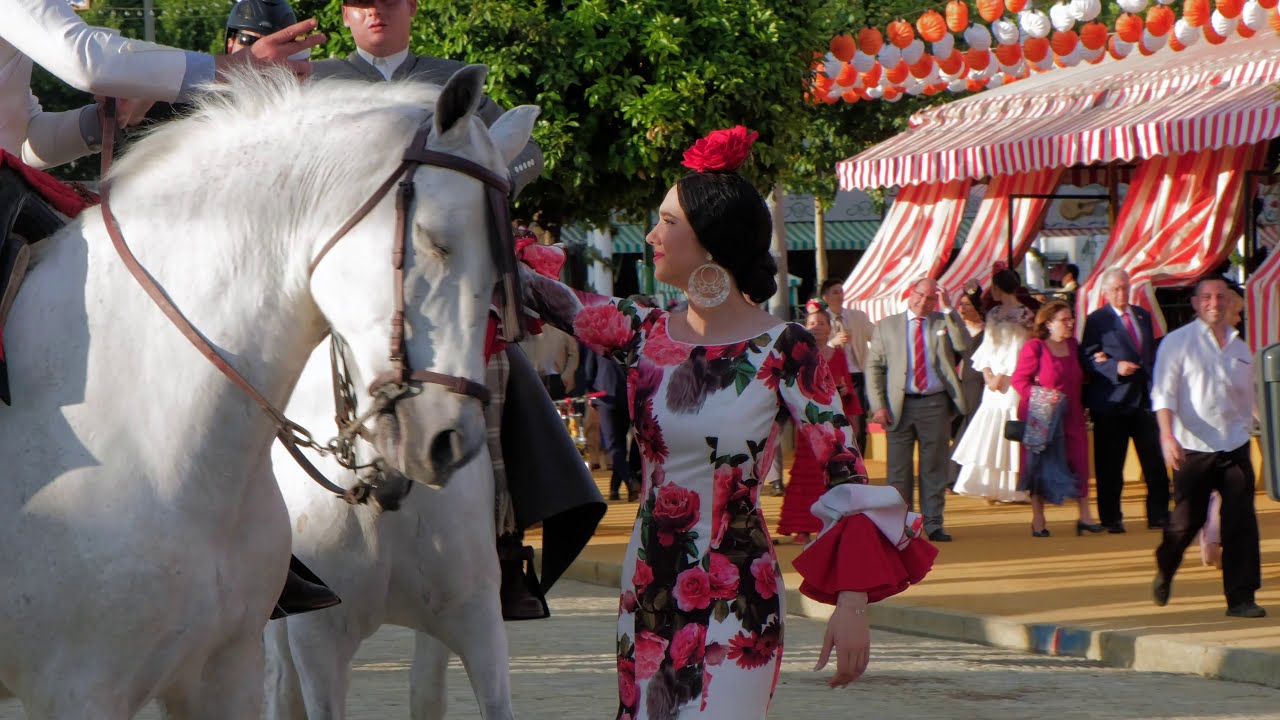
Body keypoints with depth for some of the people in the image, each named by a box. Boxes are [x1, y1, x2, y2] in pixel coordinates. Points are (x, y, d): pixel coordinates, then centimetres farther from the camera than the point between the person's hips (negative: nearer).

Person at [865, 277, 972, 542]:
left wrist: (948, 309, -10)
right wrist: (878, 405, -5)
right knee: (899, 469, 1)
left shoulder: (943, 323, 10)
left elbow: (963, 345, -8)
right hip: (900, 404, -1)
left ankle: (933, 524, 9)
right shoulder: (887, 326, 9)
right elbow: (873, 366, 6)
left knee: (934, 467, 3)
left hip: (935, 403, 1)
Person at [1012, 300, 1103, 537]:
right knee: (1040, 466, 2)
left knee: (1079, 461, -1)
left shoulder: (1073, 345, 10)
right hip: (1041, 418, -5)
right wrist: (1039, 398, -20)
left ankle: (1085, 517, 3)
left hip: (1070, 416, 5)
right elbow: (1019, 380, -9)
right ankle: (1038, 521, 11)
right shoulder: (1034, 347, -9)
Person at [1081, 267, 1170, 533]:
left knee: (1156, 463, 3)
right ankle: (1111, 519, 7)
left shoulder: (1143, 316, 16)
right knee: (1110, 466, 0)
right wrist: (1115, 368, -21)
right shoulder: (1096, 320, -2)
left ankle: (1158, 516, 9)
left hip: (1145, 399, 5)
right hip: (1111, 402, -5)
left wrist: (1156, 384, 5)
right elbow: (1087, 360, -7)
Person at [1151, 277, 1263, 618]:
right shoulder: (1178, 342, 0)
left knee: (1241, 522, -6)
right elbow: (1164, 393, -7)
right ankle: (1164, 571, 31)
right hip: (1193, 448, -4)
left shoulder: (1239, 348, 15)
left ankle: (1240, 597, -4)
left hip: (1235, 446, 4)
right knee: (1187, 521, 1)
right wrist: (1167, 436, -20)